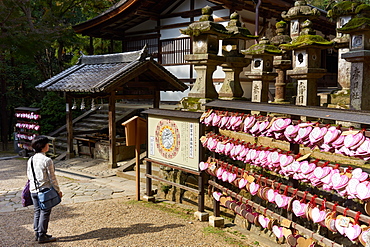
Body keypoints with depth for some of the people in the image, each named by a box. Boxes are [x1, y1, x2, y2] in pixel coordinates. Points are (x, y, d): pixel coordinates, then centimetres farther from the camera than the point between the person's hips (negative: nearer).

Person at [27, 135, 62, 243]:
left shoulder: (30, 160, 2)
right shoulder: (47, 160, -18)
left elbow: (29, 176, 11)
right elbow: (52, 178, -14)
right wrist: (58, 190, -3)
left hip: (33, 190, 7)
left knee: (37, 211, 17)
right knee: (45, 212, 4)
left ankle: (37, 233, 26)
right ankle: (42, 236, 10)